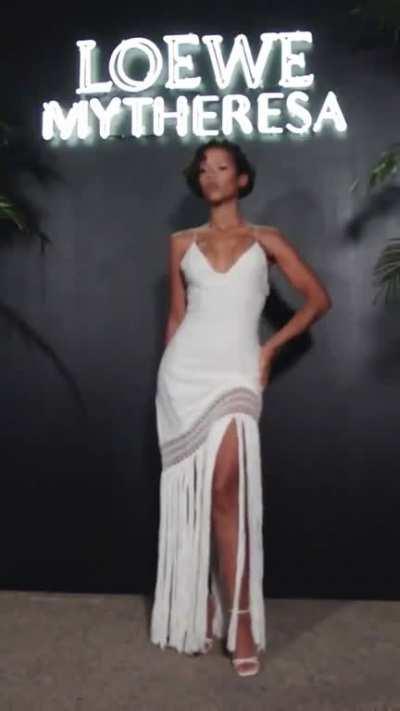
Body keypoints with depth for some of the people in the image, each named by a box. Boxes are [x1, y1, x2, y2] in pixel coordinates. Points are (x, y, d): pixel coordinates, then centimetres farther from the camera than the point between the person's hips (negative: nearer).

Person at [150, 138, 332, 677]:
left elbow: (319, 298, 9)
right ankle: (200, 610, 16)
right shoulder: (181, 243, 14)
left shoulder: (266, 241, 9)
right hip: (185, 370, 2)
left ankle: (240, 618, -5)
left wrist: (271, 348, 3)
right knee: (192, 495, 3)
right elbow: (176, 316, 16)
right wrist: (171, 370, 12)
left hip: (236, 372, -2)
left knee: (227, 490, -16)